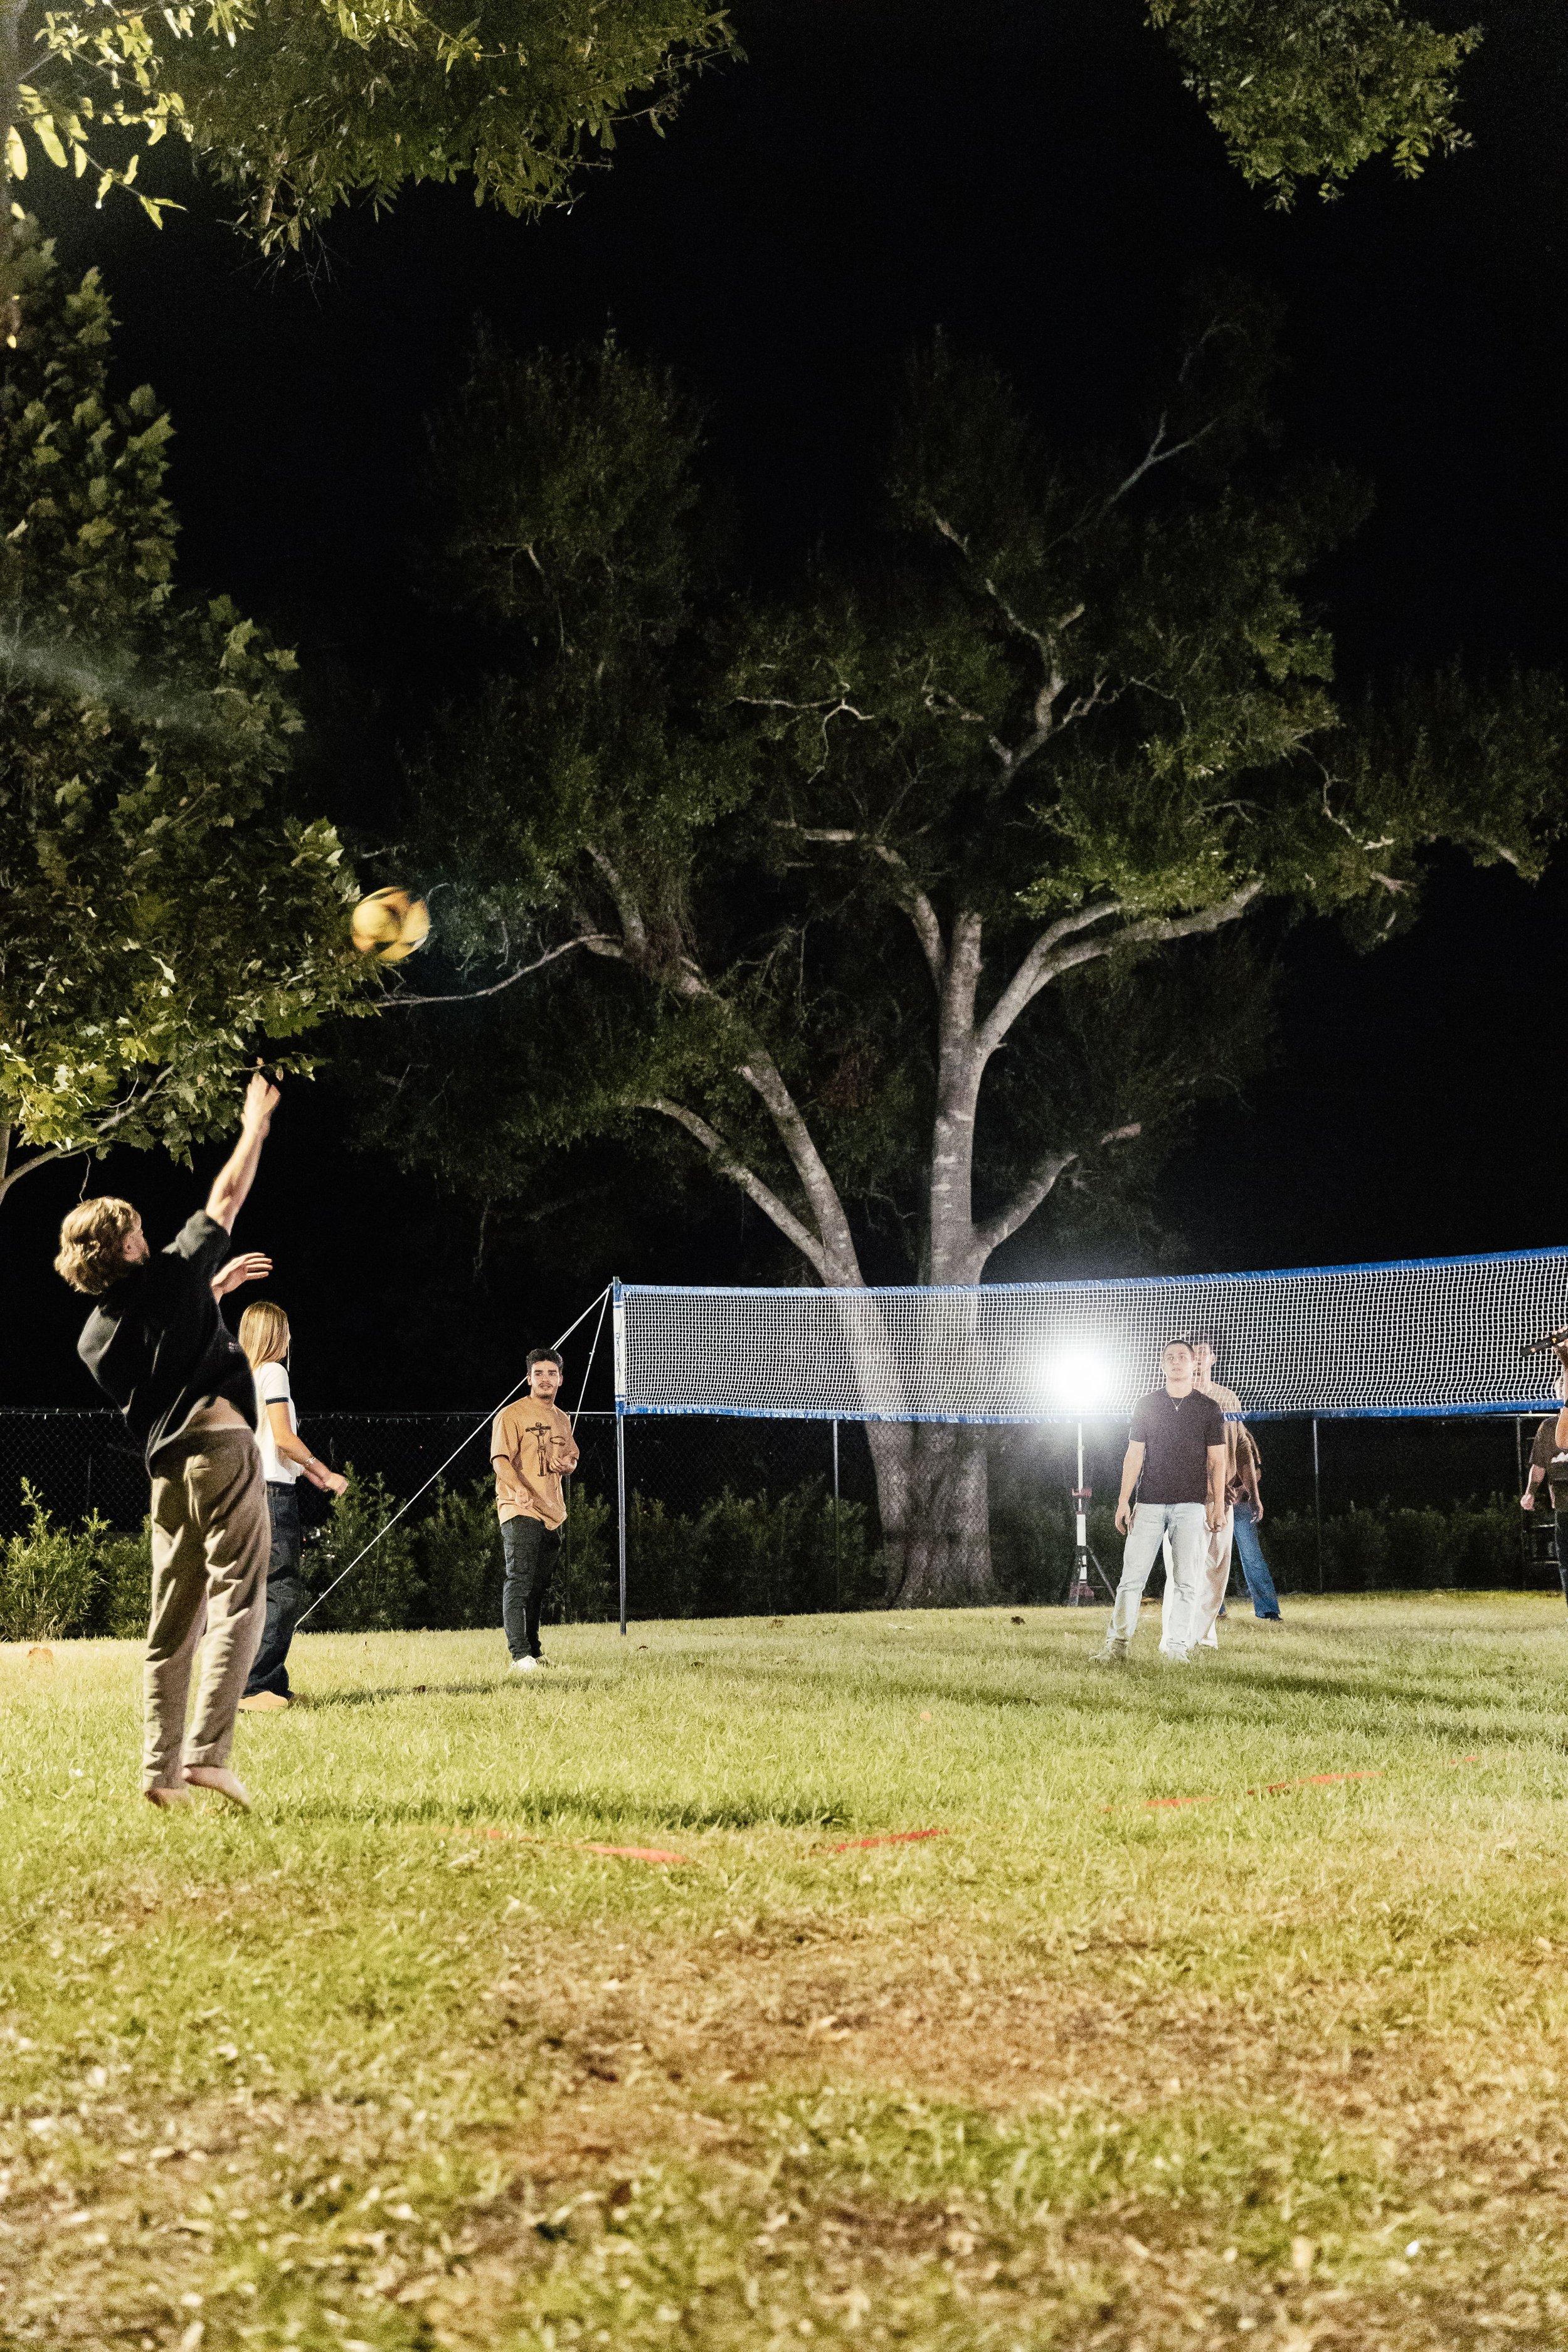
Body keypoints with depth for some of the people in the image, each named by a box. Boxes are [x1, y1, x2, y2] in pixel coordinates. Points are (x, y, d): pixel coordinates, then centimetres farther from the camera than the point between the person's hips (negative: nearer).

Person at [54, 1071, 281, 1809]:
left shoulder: (94, 1339, 11)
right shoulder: (172, 1275, -1)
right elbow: (227, 1196, 9)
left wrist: (211, 1289, 40)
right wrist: (256, 1125, 22)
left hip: (166, 1469, 6)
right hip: (222, 1446, -6)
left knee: (171, 1621, 10)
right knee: (235, 1604, -7)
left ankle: (161, 1767, 6)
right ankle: (206, 1752, -19)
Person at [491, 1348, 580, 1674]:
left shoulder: (561, 1419, 17)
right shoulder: (511, 1415, -5)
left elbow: (572, 1458, 28)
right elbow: (501, 1459, -14)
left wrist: (568, 1465, 3)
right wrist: (520, 1489, -32)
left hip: (553, 1513, 7)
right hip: (520, 1512, -7)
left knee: (539, 1586, 12)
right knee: (519, 1582, -13)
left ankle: (533, 1652, 19)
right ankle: (520, 1656, -17)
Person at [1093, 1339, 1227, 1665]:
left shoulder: (1208, 1409, 7)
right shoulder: (1148, 1405, 11)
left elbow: (1217, 1461, 6)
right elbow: (1134, 1455, 10)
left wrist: (1218, 1506, -3)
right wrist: (1124, 1500, 3)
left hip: (1191, 1505, -1)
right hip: (1149, 1503, 1)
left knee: (1186, 1581, -4)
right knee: (1132, 1575, -2)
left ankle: (1178, 1646, 0)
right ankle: (1118, 1642, 3)